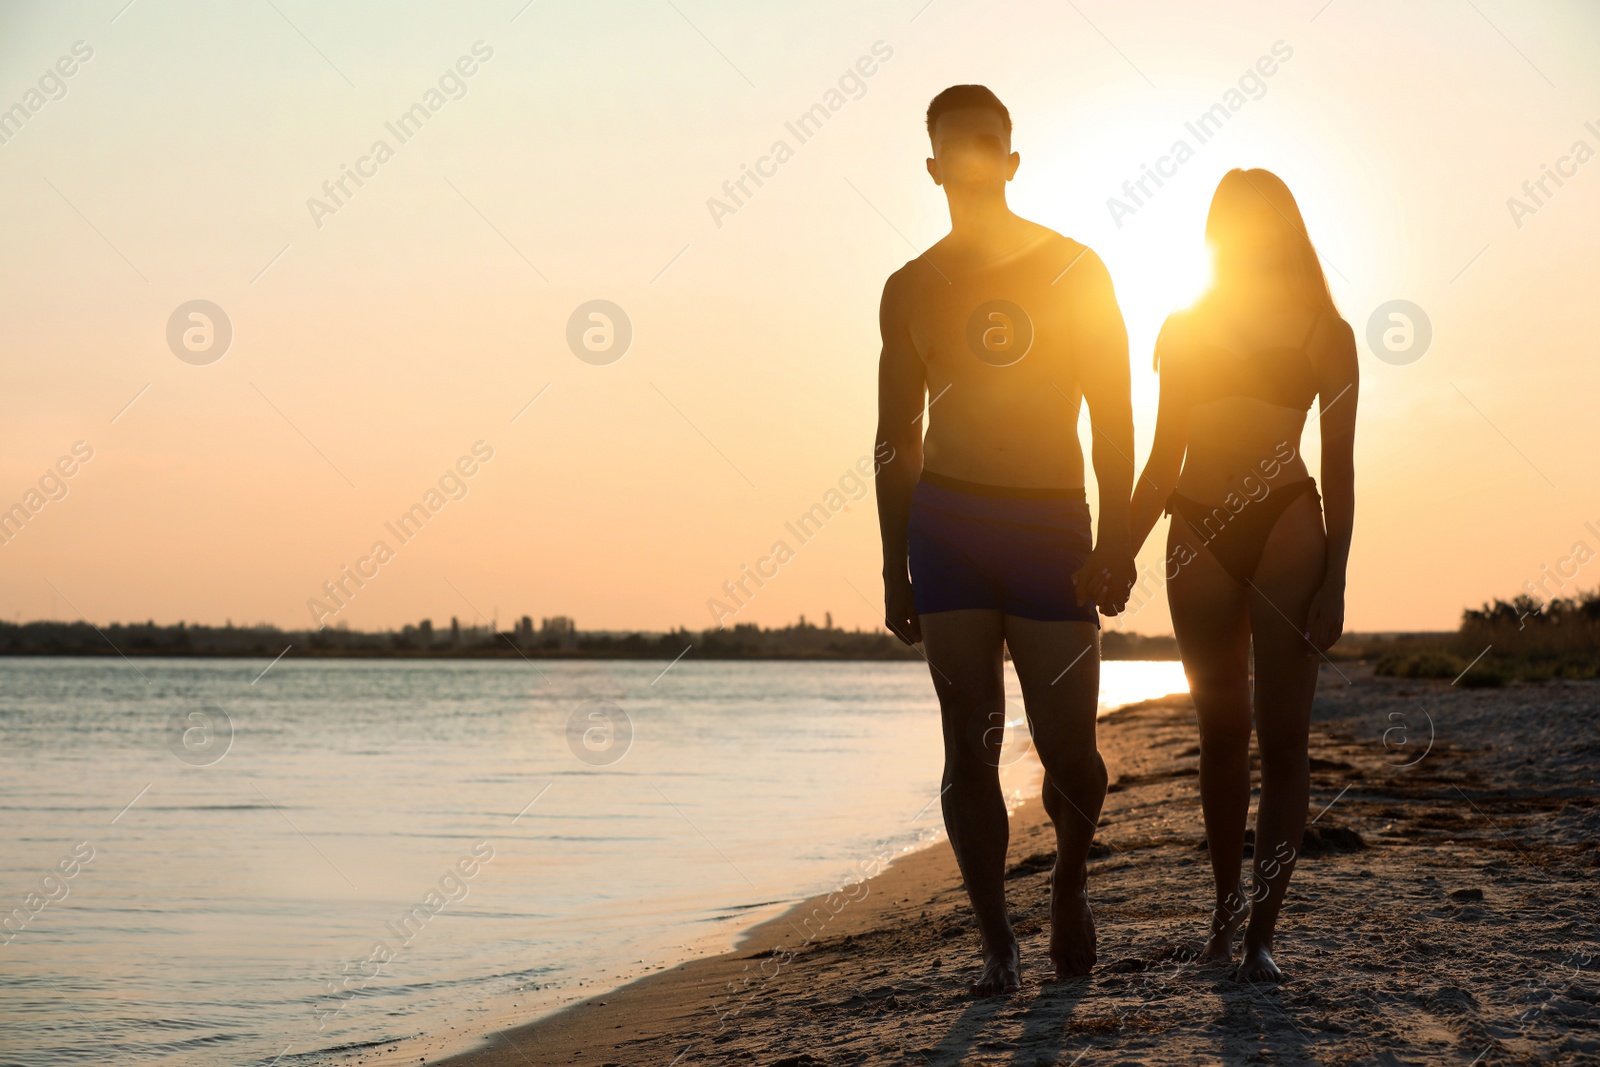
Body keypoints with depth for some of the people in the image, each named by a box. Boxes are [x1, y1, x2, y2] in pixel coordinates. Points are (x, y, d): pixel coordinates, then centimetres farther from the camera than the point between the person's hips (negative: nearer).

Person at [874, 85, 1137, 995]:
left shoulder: (1074, 272, 5)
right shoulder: (911, 289, 10)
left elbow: (1114, 417, 3)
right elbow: (898, 435, 14)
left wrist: (1117, 542, -9)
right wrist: (895, 571, 10)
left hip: (1052, 523, -1)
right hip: (946, 523, 1)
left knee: (1067, 748, -2)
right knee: (970, 747, -2)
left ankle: (1072, 876, 29)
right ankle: (998, 943, 6)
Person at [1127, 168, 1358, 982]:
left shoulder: (1324, 334, 6)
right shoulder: (1184, 333, 13)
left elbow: (1339, 470, 2)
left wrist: (1334, 580, -6)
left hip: (1285, 526, -2)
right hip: (1198, 533, 3)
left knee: (1282, 736, -5)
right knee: (1222, 733, 8)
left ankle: (1261, 934, -2)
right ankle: (1226, 906, 21)